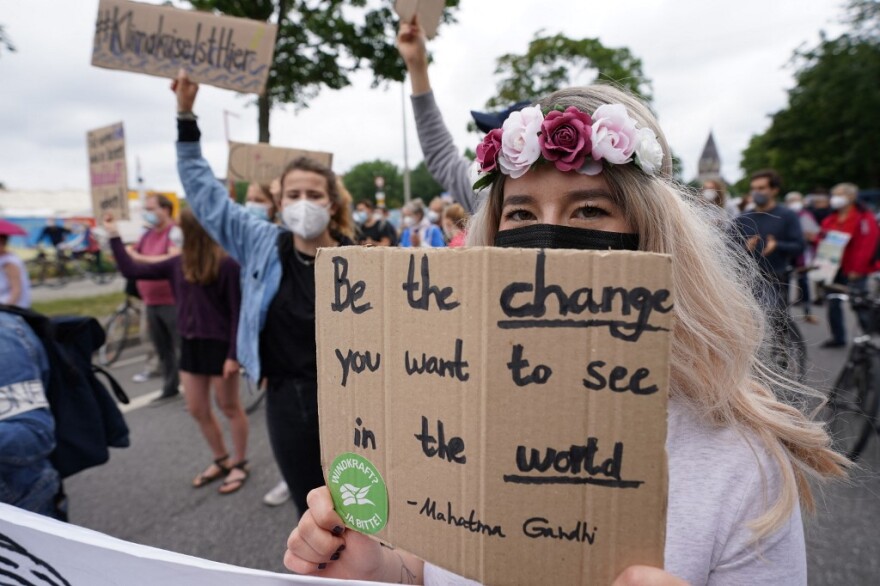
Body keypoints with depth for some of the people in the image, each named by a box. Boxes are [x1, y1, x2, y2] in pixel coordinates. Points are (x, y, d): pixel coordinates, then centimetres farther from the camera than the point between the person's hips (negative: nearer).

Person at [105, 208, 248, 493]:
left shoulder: (226, 264, -16)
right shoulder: (179, 263, 5)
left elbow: (237, 311, -16)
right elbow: (131, 270, 11)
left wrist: (233, 354, -18)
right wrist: (114, 236, 11)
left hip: (219, 345, -7)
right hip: (190, 345, 7)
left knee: (229, 407, 7)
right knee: (197, 410, 15)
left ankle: (240, 464, 25)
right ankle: (221, 460, 34)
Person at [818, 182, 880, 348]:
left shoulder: (864, 218, -9)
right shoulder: (830, 220, 11)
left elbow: (866, 245, -15)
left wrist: (857, 269, -19)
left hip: (854, 272, -7)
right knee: (833, 304, 10)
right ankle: (838, 338, 21)